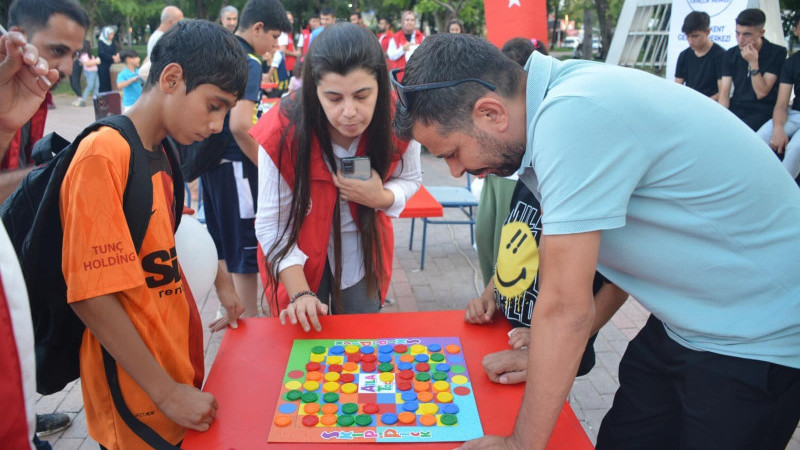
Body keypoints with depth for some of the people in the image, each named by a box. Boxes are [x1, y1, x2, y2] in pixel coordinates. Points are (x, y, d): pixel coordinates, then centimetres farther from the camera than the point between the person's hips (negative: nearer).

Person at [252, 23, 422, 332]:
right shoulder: (282, 133, -29)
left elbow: (409, 179, -3)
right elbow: (272, 226, -21)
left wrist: (381, 198, -26)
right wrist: (300, 293, -29)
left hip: (363, 257, 2)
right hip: (301, 261, -2)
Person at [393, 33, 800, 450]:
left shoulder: (572, 117, -29)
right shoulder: (563, 97, -2)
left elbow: (566, 307, -27)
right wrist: (547, 357, 4)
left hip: (760, 341, -8)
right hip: (686, 322, 8)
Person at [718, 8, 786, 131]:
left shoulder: (777, 53, -4)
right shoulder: (730, 55, 7)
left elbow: (761, 93, -9)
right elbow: (724, 93, 2)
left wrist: (753, 63, -16)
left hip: (761, 112, -4)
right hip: (735, 109, 4)